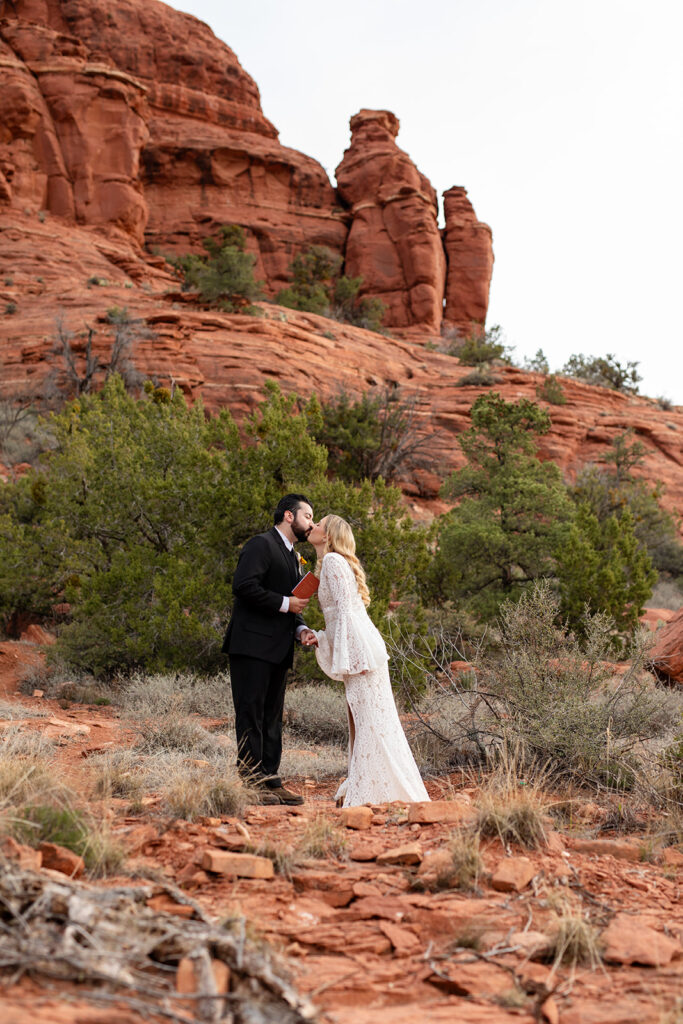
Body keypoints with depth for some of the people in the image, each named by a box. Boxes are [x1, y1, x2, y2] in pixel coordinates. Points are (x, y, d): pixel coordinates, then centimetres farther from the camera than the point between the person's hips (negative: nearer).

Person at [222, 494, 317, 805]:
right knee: (251, 714, -7)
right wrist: (285, 603, -15)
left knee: (272, 717, 9)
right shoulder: (261, 545, -6)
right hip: (253, 644, -9)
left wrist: (300, 629, 6)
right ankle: (250, 782, -6)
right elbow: (243, 586, -20)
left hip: (277, 650, 9)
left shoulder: (292, 557, 23)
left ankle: (271, 781, 12)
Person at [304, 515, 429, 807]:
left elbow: (345, 610, -15)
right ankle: (363, 788, 14)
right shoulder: (330, 564, 21)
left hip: (359, 647, -10)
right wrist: (320, 638, 13)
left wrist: (344, 658, -19)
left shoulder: (333, 561, -7)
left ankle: (381, 790, -5)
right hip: (356, 650, 10)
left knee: (371, 722, -7)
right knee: (358, 721, 10)